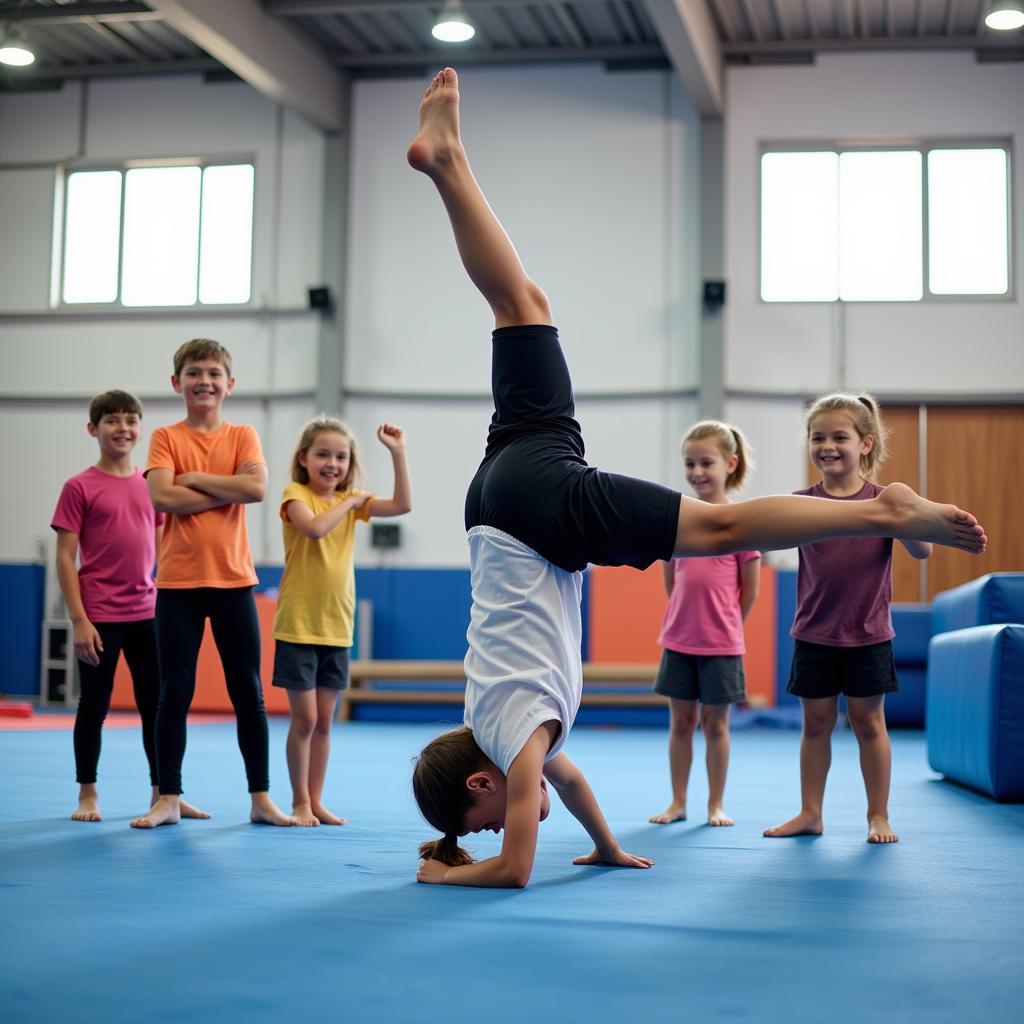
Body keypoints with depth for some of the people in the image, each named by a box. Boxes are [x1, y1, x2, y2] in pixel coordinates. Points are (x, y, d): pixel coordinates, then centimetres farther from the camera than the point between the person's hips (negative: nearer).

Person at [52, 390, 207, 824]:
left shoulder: (151, 485, 9)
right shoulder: (80, 487, -4)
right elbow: (65, 558, -6)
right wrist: (79, 620, -13)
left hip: (147, 614, 4)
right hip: (100, 617, -4)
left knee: (156, 704, 7)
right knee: (95, 705, 5)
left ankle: (163, 792, 16)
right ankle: (88, 794, 17)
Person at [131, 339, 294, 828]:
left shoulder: (242, 436, 5)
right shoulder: (166, 437, 2)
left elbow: (257, 486, -13)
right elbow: (161, 497, -14)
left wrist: (193, 478, -11)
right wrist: (229, 490, -11)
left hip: (233, 580, 1)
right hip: (178, 582, -1)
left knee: (248, 692, 5)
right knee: (174, 693, 4)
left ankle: (261, 798, 12)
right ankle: (168, 798, 13)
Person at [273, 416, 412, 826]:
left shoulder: (351, 501, 9)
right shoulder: (296, 494, -7)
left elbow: (402, 505, -4)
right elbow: (316, 528, -27)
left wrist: (397, 454, -10)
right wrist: (349, 502, -16)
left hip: (337, 628, 5)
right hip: (298, 626, -5)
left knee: (324, 720, 10)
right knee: (304, 718, -2)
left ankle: (316, 800, 18)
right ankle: (300, 802, 9)